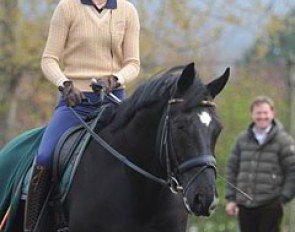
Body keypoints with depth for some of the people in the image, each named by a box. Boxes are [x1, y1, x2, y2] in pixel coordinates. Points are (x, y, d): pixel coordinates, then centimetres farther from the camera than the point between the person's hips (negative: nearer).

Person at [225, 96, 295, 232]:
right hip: (245, 205, 4)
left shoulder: (284, 141, -3)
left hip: (270, 206, -4)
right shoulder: (242, 140, 10)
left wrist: (284, 198, -9)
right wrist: (231, 198, 6)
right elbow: (231, 169, 13)